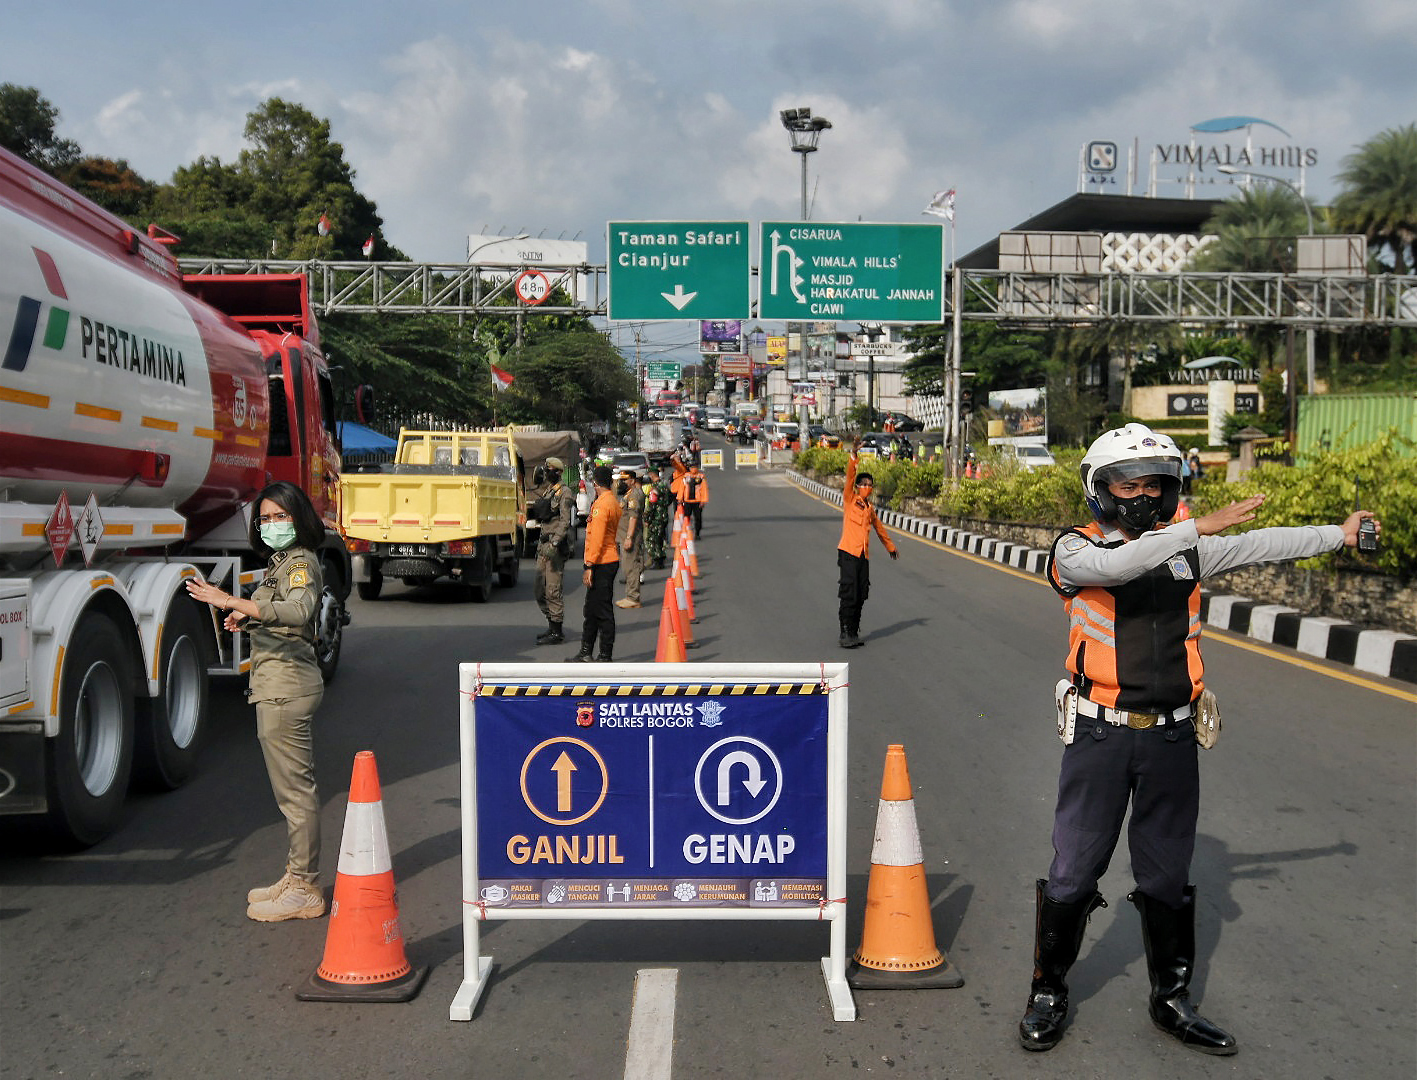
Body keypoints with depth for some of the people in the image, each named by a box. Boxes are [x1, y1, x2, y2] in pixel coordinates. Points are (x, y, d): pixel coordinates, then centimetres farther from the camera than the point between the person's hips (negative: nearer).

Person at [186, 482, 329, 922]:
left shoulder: (301, 562, -13)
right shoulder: (280, 562, 18)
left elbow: (299, 610, -34)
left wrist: (234, 602, -36)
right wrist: (247, 617, 9)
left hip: (286, 687, -11)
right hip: (280, 687, 11)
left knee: (294, 790, -5)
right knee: (294, 787, 17)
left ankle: (304, 891, 2)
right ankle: (297, 878, 27)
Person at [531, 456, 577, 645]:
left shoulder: (564, 493, -10)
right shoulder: (546, 491, 17)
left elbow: (565, 522, -18)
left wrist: (555, 544, -26)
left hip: (556, 546, -9)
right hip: (544, 544, 9)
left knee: (553, 591, -6)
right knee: (539, 590, 12)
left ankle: (557, 632, 0)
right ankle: (552, 625, 24)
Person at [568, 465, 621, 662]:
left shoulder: (601, 504, -16)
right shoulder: (614, 502, 14)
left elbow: (597, 538, -20)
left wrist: (589, 566, -20)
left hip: (601, 563, -10)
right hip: (610, 561, 10)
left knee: (602, 611, -6)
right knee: (592, 609, 16)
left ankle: (605, 657, -2)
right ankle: (586, 653, 23)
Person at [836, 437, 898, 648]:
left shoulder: (870, 507, 15)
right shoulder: (849, 500, -1)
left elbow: (879, 527, 31)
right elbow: (850, 476, -15)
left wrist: (890, 546, 42)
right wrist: (853, 454, -27)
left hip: (864, 555, 6)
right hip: (848, 553, -6)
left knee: (861, 595, 6)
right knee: (849, 594, -10)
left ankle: (854, 633, 14)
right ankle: (845, 634, -8)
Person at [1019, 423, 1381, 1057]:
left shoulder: (1186, 549, 8)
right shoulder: (1076, 550, -5)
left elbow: (1261, 545, 19)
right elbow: (1115, 565, -26)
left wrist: (1340, 533, 25)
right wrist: (1198, 527, -28)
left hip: (1172, 738, 4)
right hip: (1101, 736, -4)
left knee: (1167, 877, 15)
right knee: (1074, 873, 4)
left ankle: (1171, 999, 30)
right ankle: (1049, 992, 21)